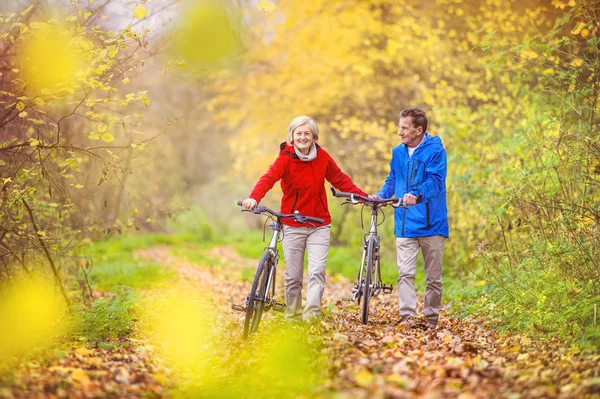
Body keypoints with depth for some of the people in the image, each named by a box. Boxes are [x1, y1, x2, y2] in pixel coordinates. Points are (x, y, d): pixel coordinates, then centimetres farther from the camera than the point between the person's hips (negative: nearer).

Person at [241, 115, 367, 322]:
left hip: (319, 225, 2)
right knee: (293, 276, 6)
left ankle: (311, 316, -11)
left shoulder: (322, 157, 1)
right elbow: (268, 178, -25)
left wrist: (364, 197, 6)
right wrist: (253, 198, -43)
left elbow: (340, 179, 12)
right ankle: (292, 317, 21)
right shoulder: (285, 158, -9)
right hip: (293, 225, -2)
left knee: (317, 272, -10)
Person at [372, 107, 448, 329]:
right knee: (405, 272, -7)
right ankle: (407, 316, -10)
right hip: (405, 224, 4)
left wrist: (416, 194, -36)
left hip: (431, 223, -3)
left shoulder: (435, 150, -7)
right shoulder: (398, 152, 9)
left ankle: (431, 319, 18)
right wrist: (380, 195, 1)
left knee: (433, 276, 7)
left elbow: (435, 180, -19)